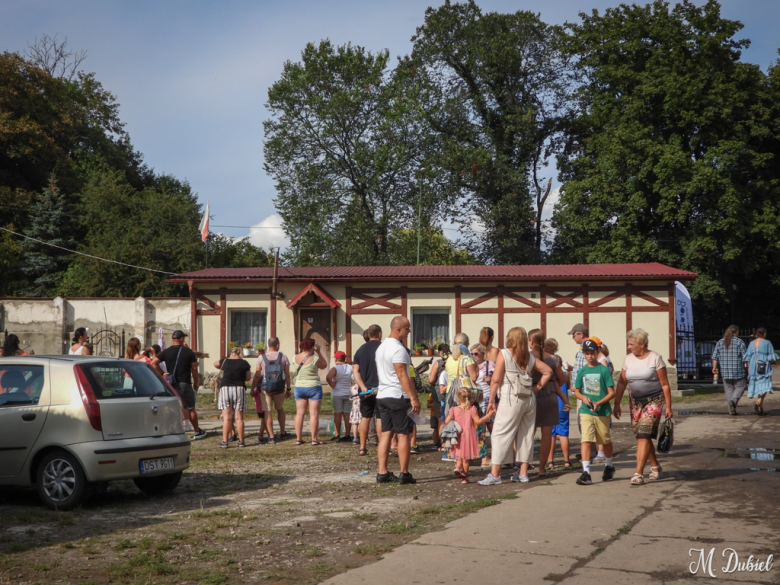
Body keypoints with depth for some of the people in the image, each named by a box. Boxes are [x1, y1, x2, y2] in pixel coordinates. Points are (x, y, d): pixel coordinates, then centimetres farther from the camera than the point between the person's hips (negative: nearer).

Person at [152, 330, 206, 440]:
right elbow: (194, 369, 0)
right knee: (190, 409, 9)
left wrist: (162, 373, 3)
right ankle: (198, 432, 20)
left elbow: (153, 363, -4)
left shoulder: (166, 352, 2)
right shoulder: (189, 352, 0)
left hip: (171, 384, 1)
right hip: (185, 384, -1)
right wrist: (196, 382, 9)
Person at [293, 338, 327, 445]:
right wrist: (318, 352, 3)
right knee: (314, 414, -1)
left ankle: (299, 439, 9)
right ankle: (314, 439, -1)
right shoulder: (314, 359, -15)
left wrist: (314, 353, 17)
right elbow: (324, 365, 1)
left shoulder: (296, 358, 0)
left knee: (299, 413, 8)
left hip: (299, 387, 5)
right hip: (313, 388, -5)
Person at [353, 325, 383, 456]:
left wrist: (363, 387, -6)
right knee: (380, 418, -1)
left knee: (365, 417, 11)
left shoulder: (360, 349, 10)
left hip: (365, 389, 4)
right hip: (380, 388, -4)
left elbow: (355, 371, 2)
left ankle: (362, 448, 12)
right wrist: (379, 387, -14)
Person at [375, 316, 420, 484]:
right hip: (398, 397, -9)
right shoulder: (398, 349, -15)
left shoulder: (381, 347, 15)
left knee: (386, 434, 8)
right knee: (403, 435, -2)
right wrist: (414, 398, -20)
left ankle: (382, 473, 7)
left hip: (382, 395, 9)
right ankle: (404, 474, 0)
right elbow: (402, 376, -20)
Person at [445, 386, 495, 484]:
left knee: (459, 456, 19)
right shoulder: (472, 409, -8)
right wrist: (488, 415, -5)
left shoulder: (454, 409, -2)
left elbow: (447, 422, -4)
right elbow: (478, 421, -12)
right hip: (469, 435, -2)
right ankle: (464, 477, 8)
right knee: (467, 457, 7)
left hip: (458, 435, 2)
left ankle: (458, 466, -8)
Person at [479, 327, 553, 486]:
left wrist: (491, 400, -3)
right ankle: (523, 473, 16)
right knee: (526, 435, 12)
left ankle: (495, 474, -6)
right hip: (529, 399, 6)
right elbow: (548, 371, 16)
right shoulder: (530, 357, 12)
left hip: (511, 399, -6)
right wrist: (537, 387, 15)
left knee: (501, 434, -3)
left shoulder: (504, 354, -3)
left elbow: (496, 379, -8)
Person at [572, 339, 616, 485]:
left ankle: (609, 467, 36)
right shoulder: (582, 371, 5)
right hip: (586, 411, 2)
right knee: (586, 440, -12)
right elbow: (577, 391, 14)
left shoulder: (604, 370, -5)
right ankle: (586, 472, -15)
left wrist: (599, 403, -19)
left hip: (603, 411, -2)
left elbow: (611, 392, -6)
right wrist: (583, 398, -8)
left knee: (605, 440, 14)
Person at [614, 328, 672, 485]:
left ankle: (638, 473, -15)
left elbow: (665, 384, -6)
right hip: (635, 402, 5)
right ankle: (655, 466, 30)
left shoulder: (655, 358, -8)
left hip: (654, 401, -5)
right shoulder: (629, 359, 6)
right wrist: (617, 404, 5)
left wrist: (668, 407, -8)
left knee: (643, 435, -14)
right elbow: (622, 383, 9)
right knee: (642, 436, 10)